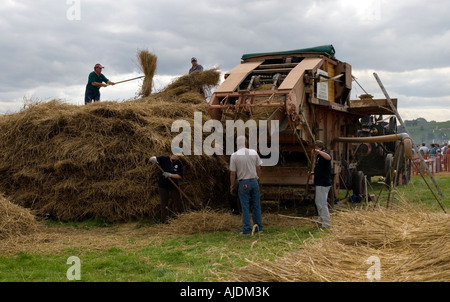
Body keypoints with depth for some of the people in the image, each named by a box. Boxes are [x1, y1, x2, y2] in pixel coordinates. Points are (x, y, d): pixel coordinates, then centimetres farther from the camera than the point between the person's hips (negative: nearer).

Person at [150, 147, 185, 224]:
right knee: (164, 203, 5)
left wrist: (170, 175, -24)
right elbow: (151, 159, -10)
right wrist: (153, 159, -35)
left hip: (174, 185, 2)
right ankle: (165, 219, 17)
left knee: (178, 200, 3)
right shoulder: (164, 159, -11)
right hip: (163, 185, -2)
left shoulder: (179, 163, -7)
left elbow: (180, 176, -11)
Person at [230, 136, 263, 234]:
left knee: (245, 207, 4)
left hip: (243, 184, -2)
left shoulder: (234, 156, -9)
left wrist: (232, 185, 6)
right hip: (254, 181, 3)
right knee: (256, 206, 11)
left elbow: (233, 173, -6)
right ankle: (258, 227, 16)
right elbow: (258, 168, 4)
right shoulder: (254, 152, -2)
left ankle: (247, 229, 4)